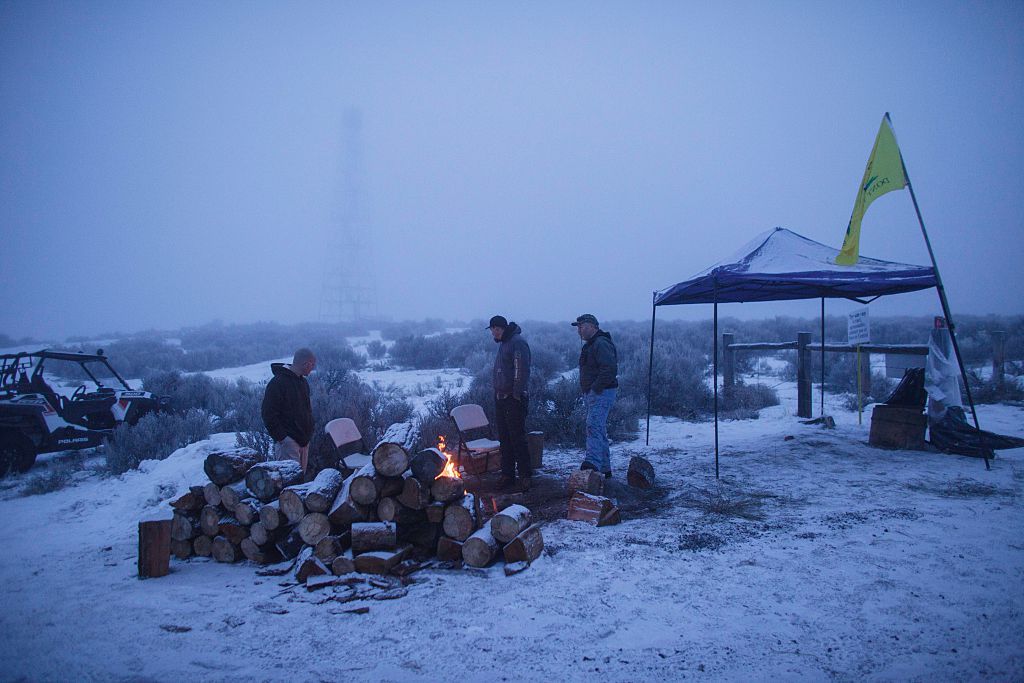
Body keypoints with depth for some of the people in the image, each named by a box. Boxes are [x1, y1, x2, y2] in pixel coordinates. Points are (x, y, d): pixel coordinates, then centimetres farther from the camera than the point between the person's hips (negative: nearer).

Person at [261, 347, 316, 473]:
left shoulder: (303, 382, 14)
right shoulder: (278, 382, -13)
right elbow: (269, 414, -15)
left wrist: (308, 433, 14)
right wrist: (282, 437, -18)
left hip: (303, 440, 8)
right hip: (288, 441, -8)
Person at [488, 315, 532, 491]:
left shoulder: (517, 342, -12)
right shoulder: (502, 344, 18)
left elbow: (522, 370, -19)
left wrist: (517, 394, -22)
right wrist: (497, 392, 16)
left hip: (514, 398, -9)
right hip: (500, 397, 10)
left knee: (517, 438, -8)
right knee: (504, 439, 11)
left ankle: (525, 475, -2)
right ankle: (507, 475, 18)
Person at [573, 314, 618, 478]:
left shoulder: (601, 344, -14)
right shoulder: (590, 345, 21)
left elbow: (610, 369, -25)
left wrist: (596, 387, -23)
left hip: (601, 393, -11)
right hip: (591, 394, 11)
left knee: (594, 425, -25)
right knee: (599, 430, 14)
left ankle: (592, 462, -39)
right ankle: (605, 469, 21)